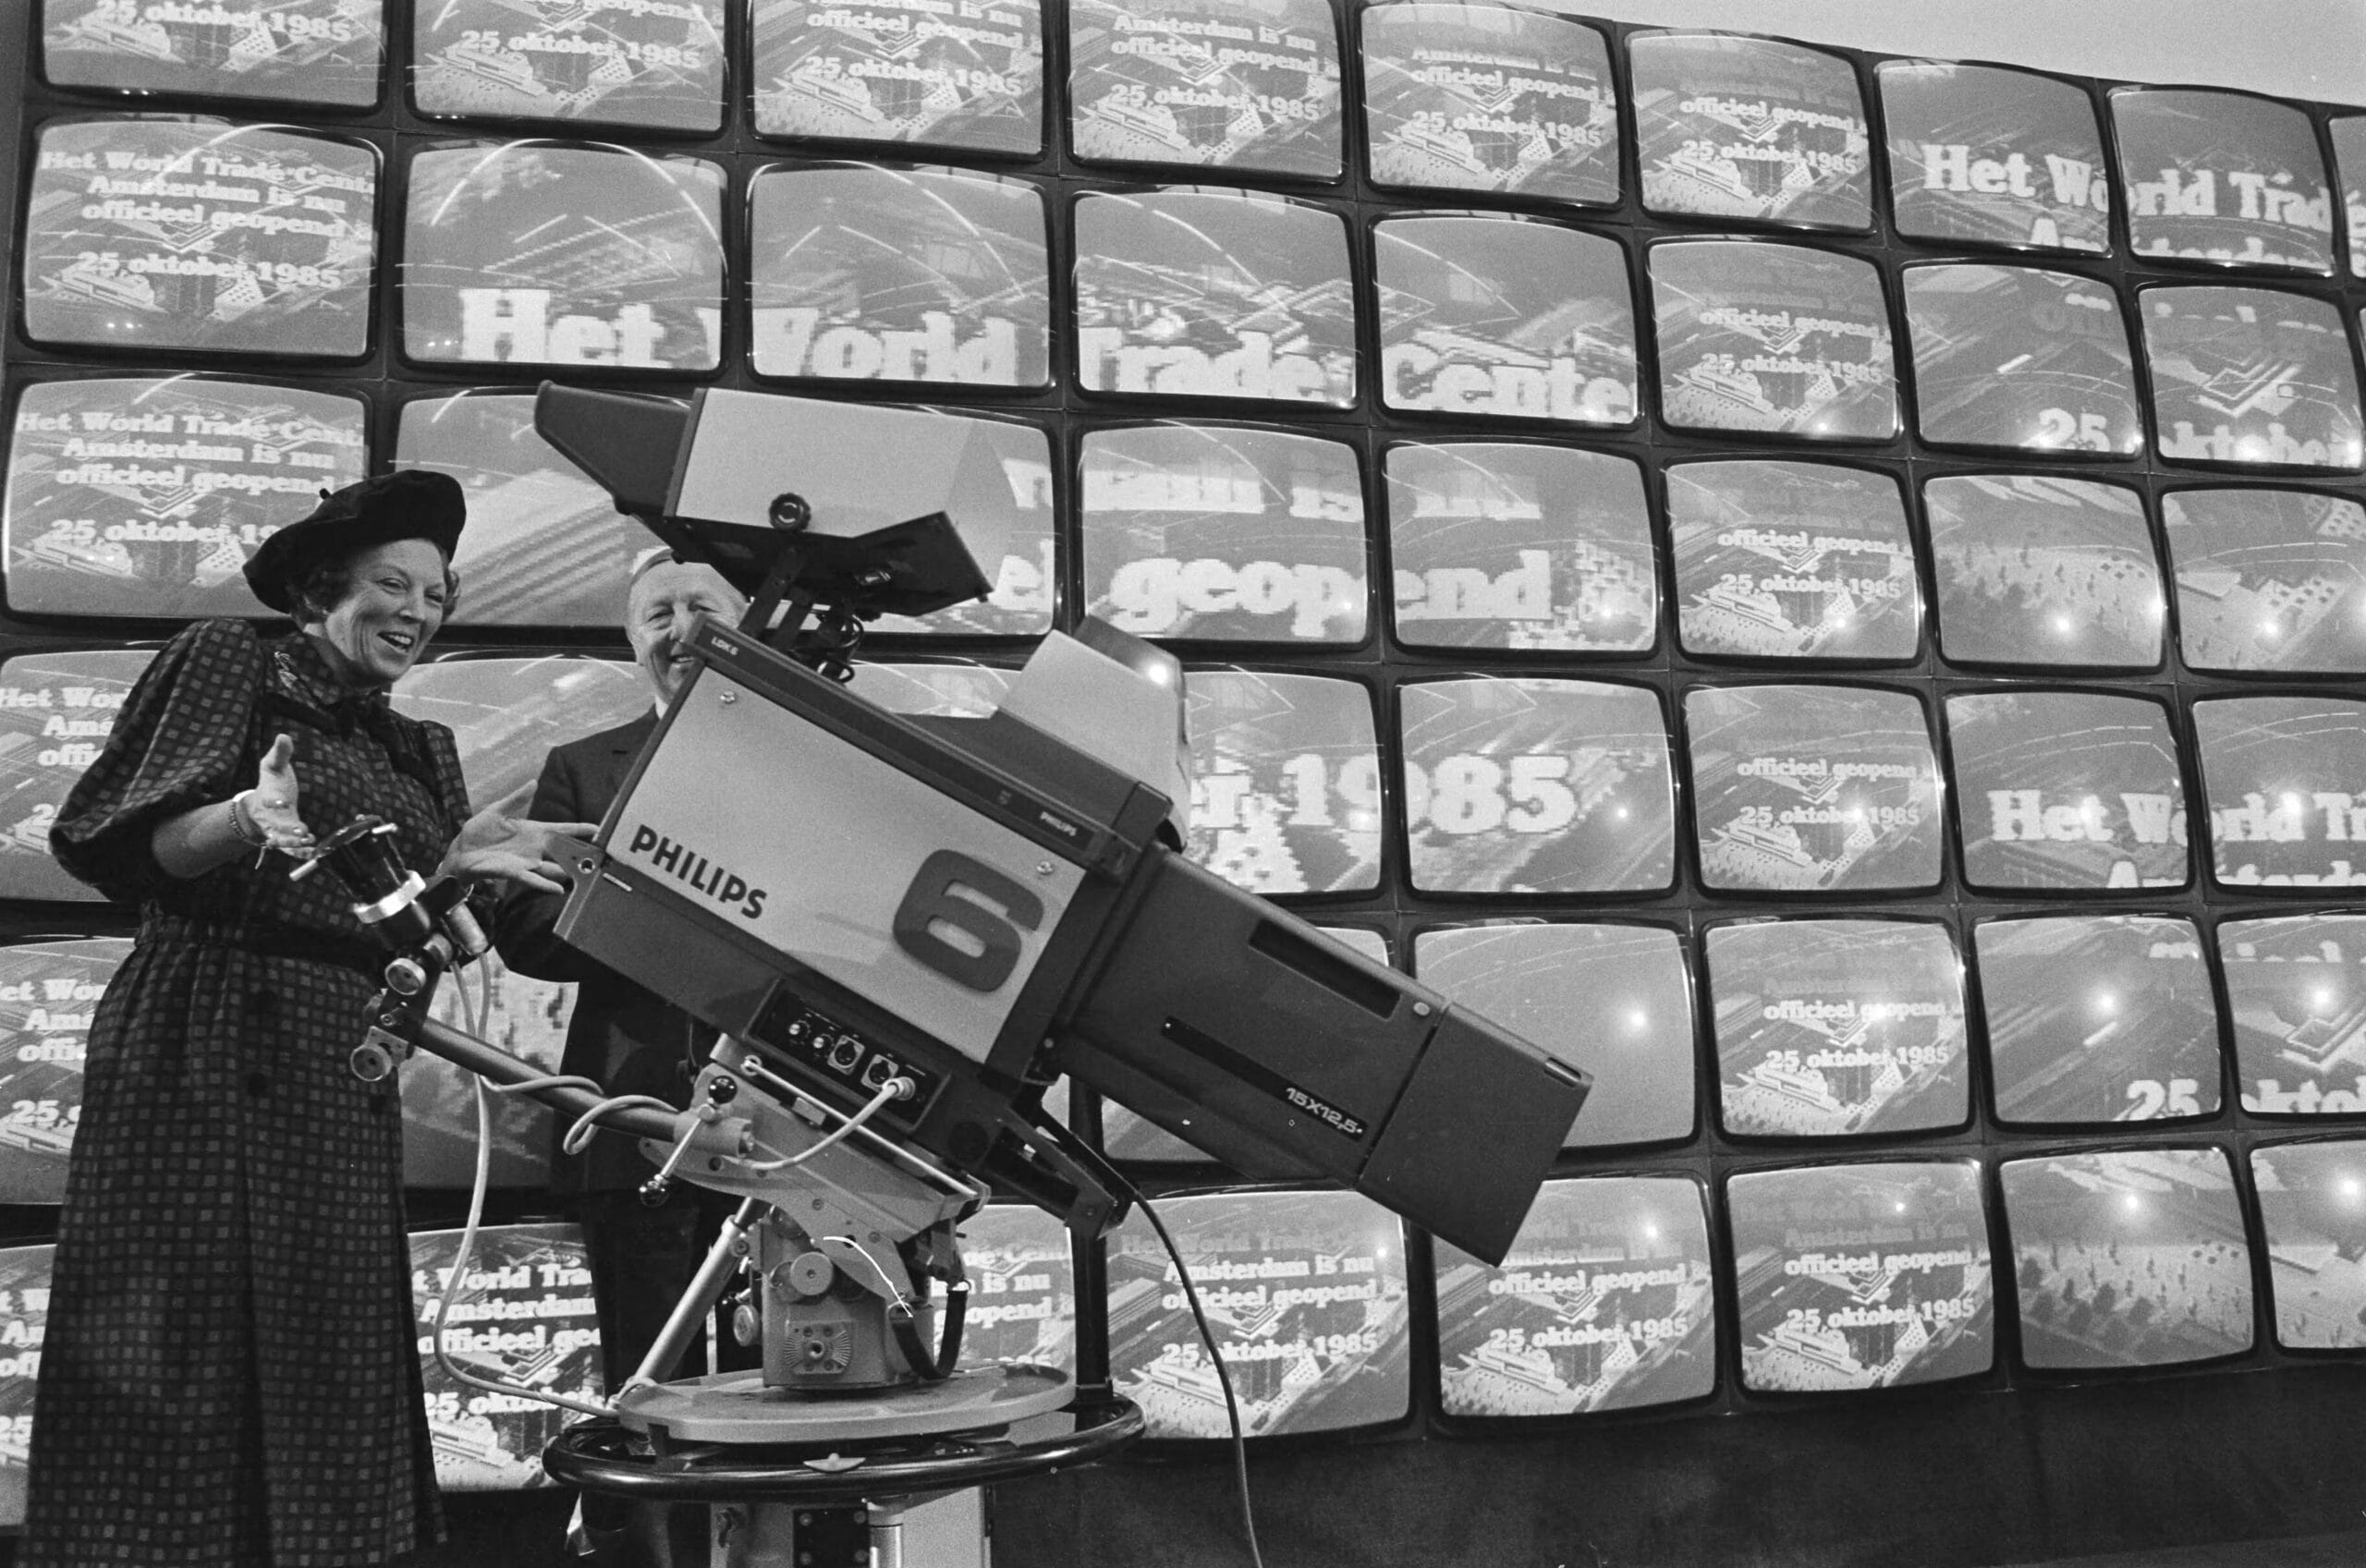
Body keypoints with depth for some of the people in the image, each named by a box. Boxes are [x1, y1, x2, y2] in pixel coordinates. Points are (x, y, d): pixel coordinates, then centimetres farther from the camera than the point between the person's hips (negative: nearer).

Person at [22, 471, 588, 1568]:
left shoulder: (421, 751, 19)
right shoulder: (228, 663, 3)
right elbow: (115, 846, -6)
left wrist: (454, 877, -5)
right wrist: (244, 819, -24)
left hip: (342, 1082, 6)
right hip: (210, 1052, -5)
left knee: (328, 1373, 4)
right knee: (188, 1347, -4)